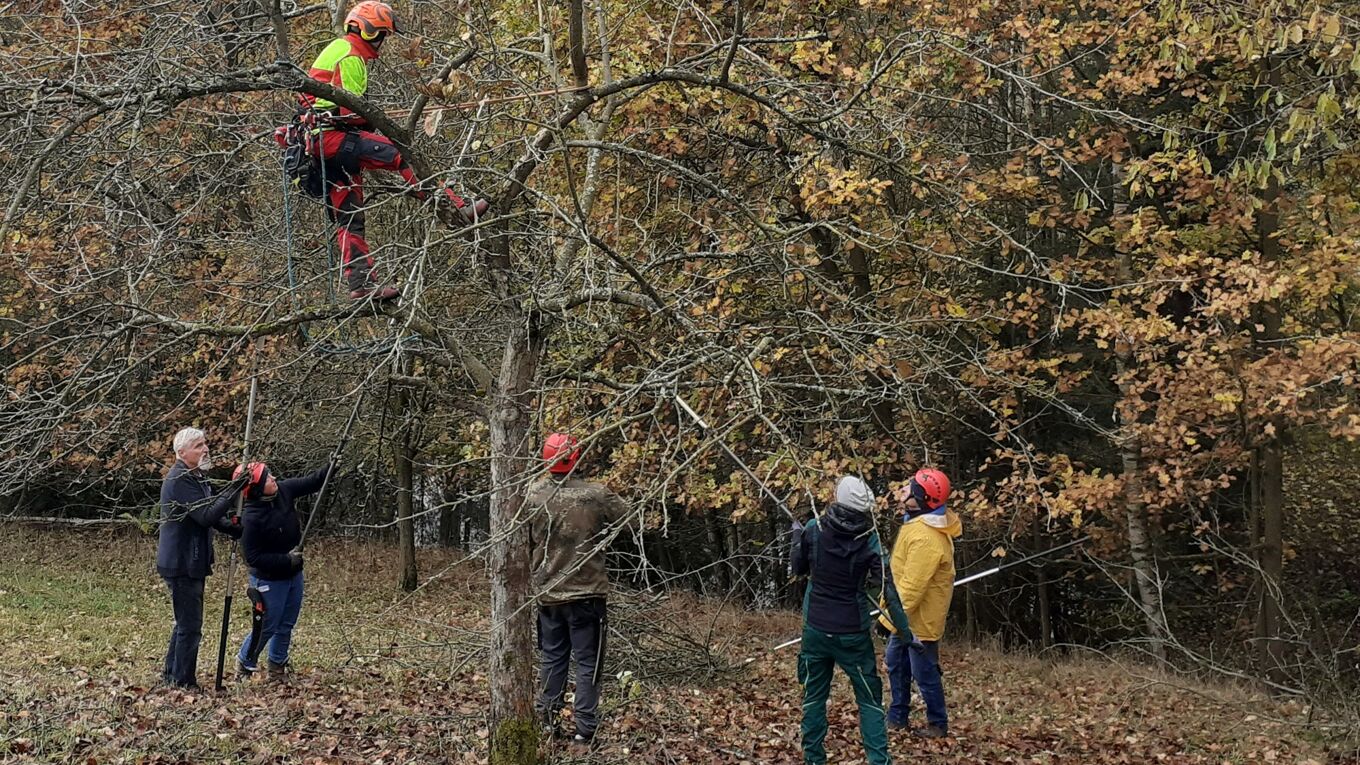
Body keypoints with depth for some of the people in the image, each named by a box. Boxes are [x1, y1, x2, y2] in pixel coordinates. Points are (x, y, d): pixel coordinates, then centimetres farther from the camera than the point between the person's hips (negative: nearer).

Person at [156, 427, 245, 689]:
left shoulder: (196, 477, 14)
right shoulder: (180, 480, -19)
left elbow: (212, 516, 20)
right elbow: (206, 516, -27)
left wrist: (238, 530, 5)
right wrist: (234, 490, -31)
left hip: (192, 562, 11)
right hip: (181, 564, -11)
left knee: (185, 622, 20)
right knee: (190, 625, -5)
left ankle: (172, 675, 31)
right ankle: (183, 682, 3)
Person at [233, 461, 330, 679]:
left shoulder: (283, 490, -9)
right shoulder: (251, 519, -28)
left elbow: (311, 482, 2)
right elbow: (252, 557, -24)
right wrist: (286, 560, -24)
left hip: (293, 574, 7)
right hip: (269, 580, -7)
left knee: (287, 625, 17)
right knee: (266, 627, 4)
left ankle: (277, 664, 34)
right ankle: (245, 663, 26)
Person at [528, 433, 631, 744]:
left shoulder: (533, 495, -9)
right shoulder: (596, 495, -16)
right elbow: (628, 517, 0)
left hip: (548, 593, 3)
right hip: (586, 592, -3)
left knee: (553, 658, 17)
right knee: (588, 662, 6)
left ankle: (547, 718, 22)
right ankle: (585, 727, 7)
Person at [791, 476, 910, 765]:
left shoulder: (813, 530, -8)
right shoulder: (869, 540, -14)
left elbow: (798, 569, 8)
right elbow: (887, 588, -17)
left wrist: (796, 535, 24)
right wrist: (905, 629, -12)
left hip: (816, 629, 2)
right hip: (852, 633, -2)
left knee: (814, 697, 15)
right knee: (869, 700, 9)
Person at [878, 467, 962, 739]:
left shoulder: (926, 538, -30)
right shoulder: (919, 523, 4)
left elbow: (913, 585, -30)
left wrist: (893, 615, -25)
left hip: (919, 617, -11)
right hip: (908, 614, 11)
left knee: (924, 673, 4)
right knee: (896, 663, 21)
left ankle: (938, 725, 19)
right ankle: (897, 717, 34)